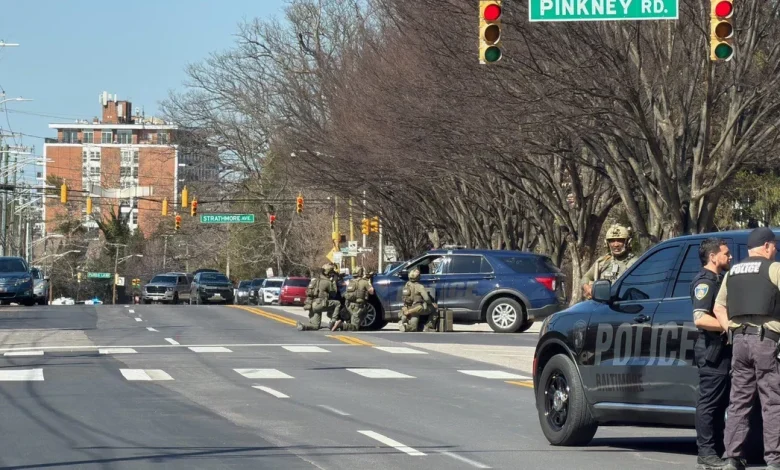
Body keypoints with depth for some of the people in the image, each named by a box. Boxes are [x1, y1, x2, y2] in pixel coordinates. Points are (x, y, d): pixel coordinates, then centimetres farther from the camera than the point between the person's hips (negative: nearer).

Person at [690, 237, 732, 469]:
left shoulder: (717, 280, 21)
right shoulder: (704, 281, -12)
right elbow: (699, 318, -24)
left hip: (721, 350, 10)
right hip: (711, 350, -10)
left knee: (719, 403, 12)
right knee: (709, 403, -9)